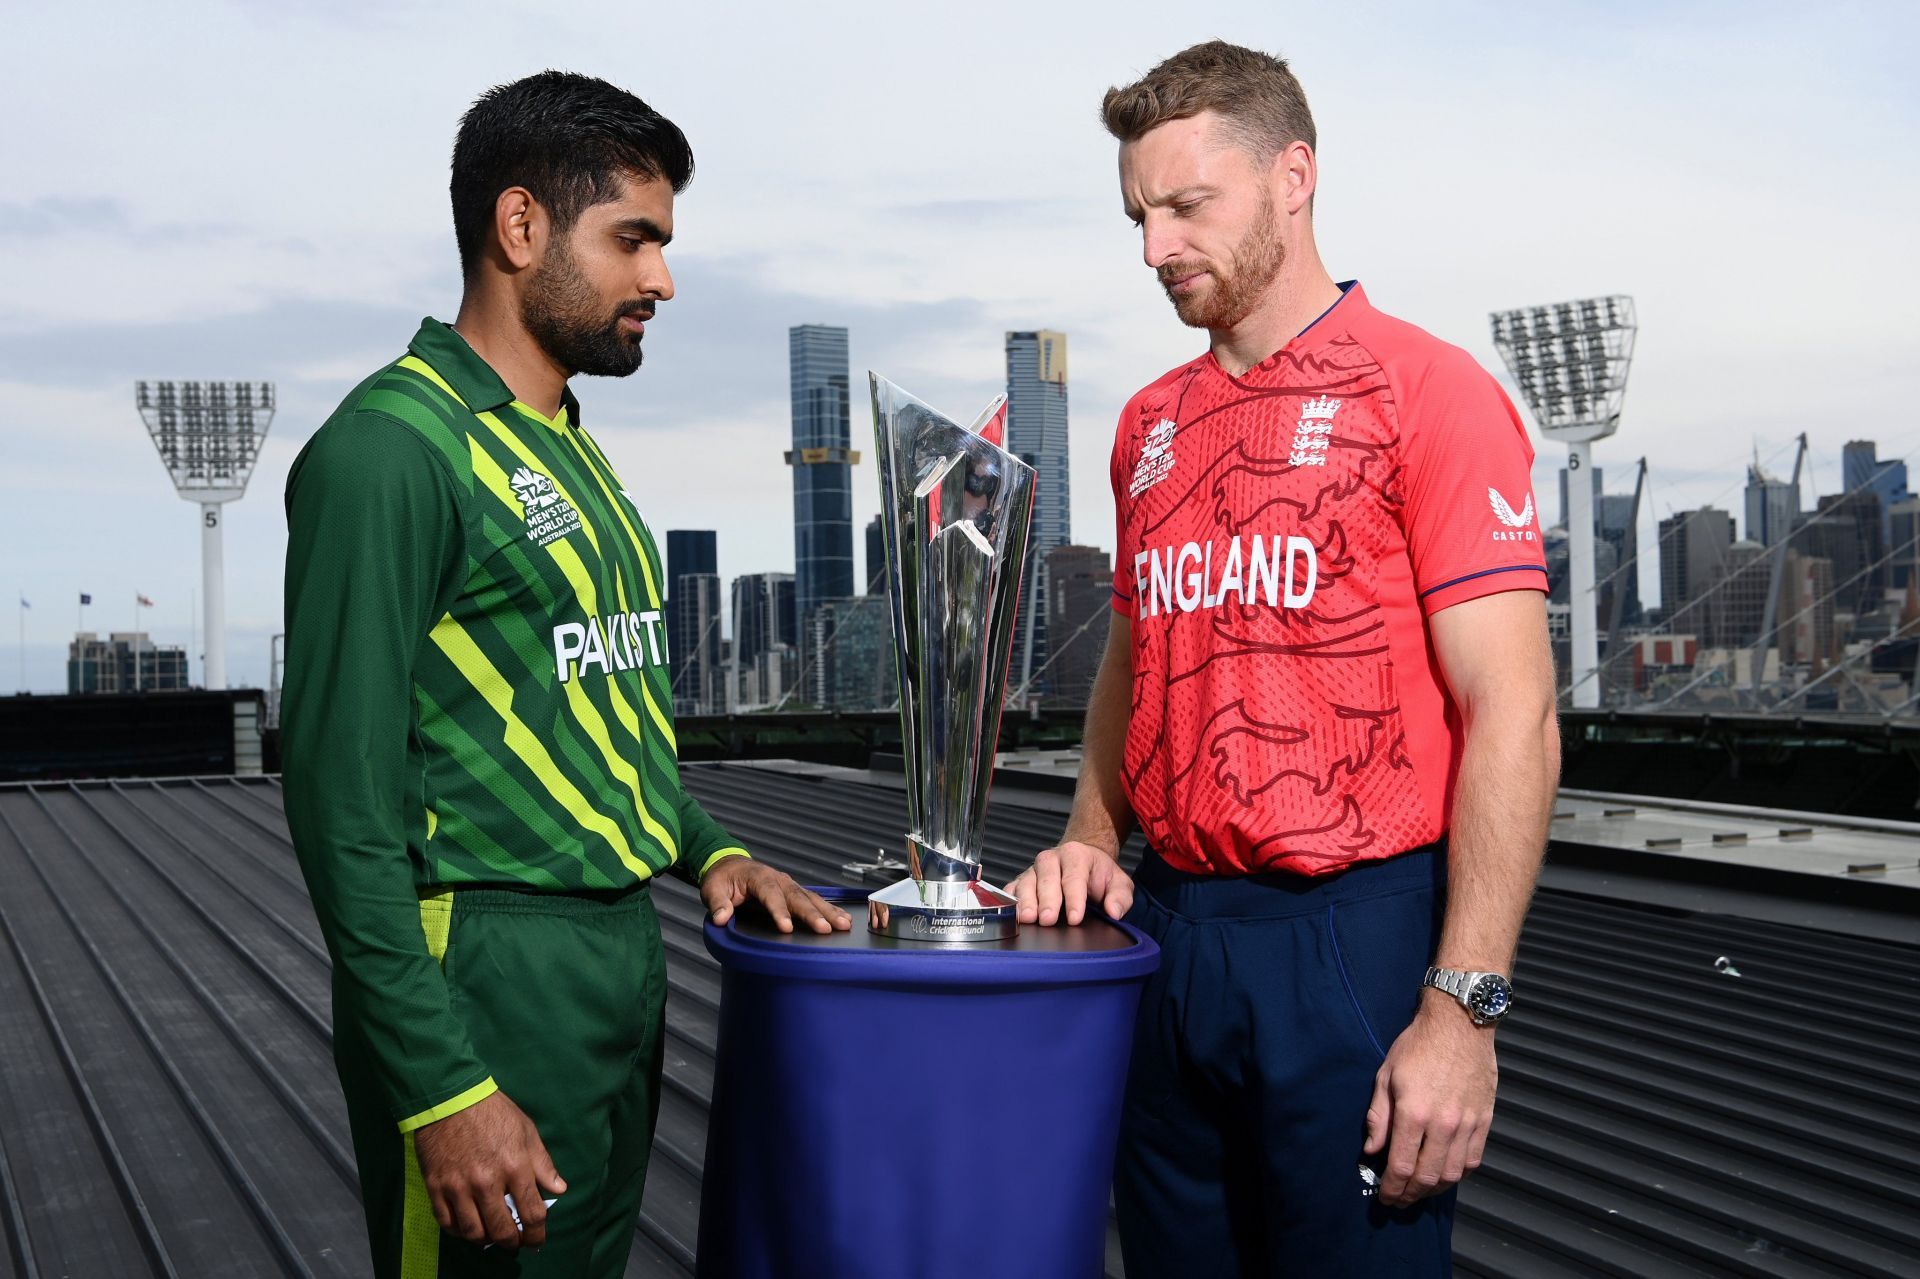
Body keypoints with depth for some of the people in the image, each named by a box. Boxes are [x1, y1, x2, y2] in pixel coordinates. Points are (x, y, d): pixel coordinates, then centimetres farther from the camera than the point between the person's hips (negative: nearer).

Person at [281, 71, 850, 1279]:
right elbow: (345, 793, -18)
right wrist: (443, 1088, -20)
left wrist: (707, 849, 7)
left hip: (623, 954, 9)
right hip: (488, 984, -9)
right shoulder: (394, 446, -14)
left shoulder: (573, 456, 14)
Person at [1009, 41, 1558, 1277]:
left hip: (1351, 939, -6)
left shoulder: (1426, 391, -7)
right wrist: (1093, 840, 5)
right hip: (1166, 932, 6)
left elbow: (1512, 717, -12)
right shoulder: (1150, 424, 13)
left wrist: (1462, 1007, -17)